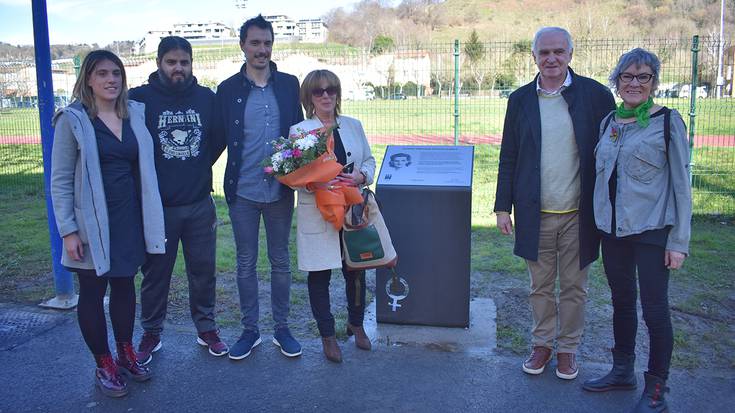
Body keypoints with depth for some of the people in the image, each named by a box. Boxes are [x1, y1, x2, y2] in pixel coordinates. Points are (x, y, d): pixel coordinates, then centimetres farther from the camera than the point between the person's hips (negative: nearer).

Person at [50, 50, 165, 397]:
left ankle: (126, 354, 32)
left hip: (130, 218, 4)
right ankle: (104, 365, 23)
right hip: (92, 223, -4)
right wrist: (68, 230, -12)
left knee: (125, 284, 15)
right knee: (92, 292, 8)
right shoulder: (72, 119, -8)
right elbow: (61, 180, -8)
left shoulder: (136, 113, 4)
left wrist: (149, 219, 5)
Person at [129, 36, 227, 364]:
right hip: (156, 205, -2)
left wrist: (200, 168, 6)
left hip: (200, 204, 3)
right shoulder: (140, 98, -7)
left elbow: (219, 139, 12)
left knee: (203, 270, 12)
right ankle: (151, 334, 28)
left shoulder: (206, 97, 3)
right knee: (155, 273, 11)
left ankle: (206, 329, 29)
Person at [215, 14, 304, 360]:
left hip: (280, 189, 1)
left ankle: (281, 328, 25)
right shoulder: (228, 89, 0)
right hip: (243, 190, 0)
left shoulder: (289, 84, 3)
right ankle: (250, 330, 25)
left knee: (280, 261, 11)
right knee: (246, 263, 10)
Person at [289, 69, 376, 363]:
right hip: (317, 215, -3)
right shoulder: (298, 131, -3)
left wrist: (361, 176, -8)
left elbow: (369, 161, 14)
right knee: (319, 275, 5)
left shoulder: (353, 125, 10)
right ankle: (328, 336, 23)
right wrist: (317, 182, -24)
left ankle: (356, 323, 36)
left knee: (356, 271, 12)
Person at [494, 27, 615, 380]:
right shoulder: (520, 99, 3)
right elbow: (508, 158, 6)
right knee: (540, 286, 13)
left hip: (579, 214, -1)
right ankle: (541, 344, 31)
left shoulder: (595, 95, -3)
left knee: (574, 287, 11)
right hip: (535, 214, 1)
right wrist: (503, 207, 3)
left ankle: (568, 348, 29)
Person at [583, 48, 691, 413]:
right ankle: (622, 371, 33)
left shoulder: (668, 121, -6)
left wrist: (679, 241, -10)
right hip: (612, 228, 5)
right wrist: (600, 222, 13)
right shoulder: (609, 122, 9)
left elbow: (681, 183, -7)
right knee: (621, 301, 16)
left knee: (654, 308, 0)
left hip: (651, 230, -5)